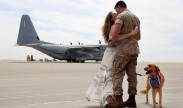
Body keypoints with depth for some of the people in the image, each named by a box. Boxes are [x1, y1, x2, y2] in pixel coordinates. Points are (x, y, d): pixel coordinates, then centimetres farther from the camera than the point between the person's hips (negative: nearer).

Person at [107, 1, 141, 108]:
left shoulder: (121, 16, -6)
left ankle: (118, 98, -16)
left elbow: (116, 33, -19)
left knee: (117, 72, -7)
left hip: (124, 49, -8)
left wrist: (112, 43, -3)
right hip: (134, 48, 8)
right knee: (132, 74, 6)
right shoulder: (136, 17, 20)